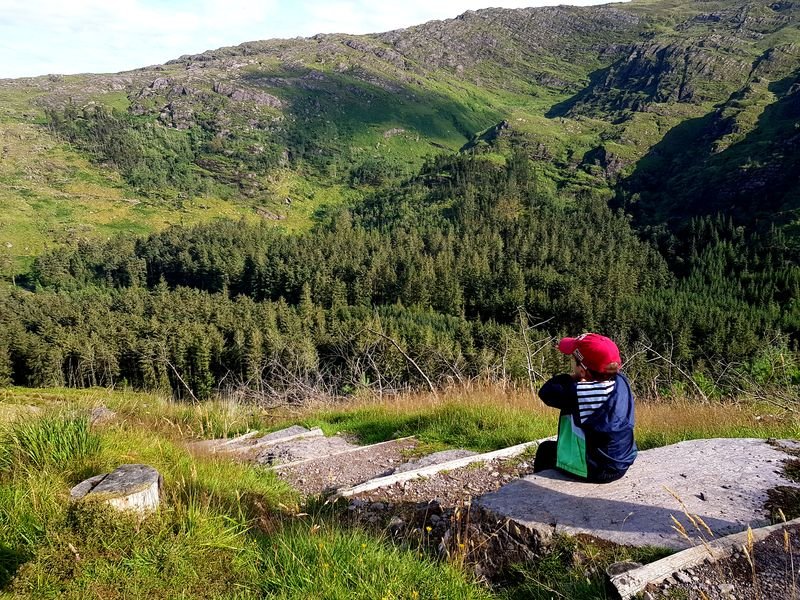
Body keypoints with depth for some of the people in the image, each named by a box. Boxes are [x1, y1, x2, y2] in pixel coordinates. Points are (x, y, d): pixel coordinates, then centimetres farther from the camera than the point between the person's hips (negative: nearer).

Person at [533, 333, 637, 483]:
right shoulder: (622, 382, -8)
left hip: (591, 471, -7)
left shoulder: (577, 393, -27)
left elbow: (545, 392, -15)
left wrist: (571, 377, -9)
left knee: (546, 449, 20)